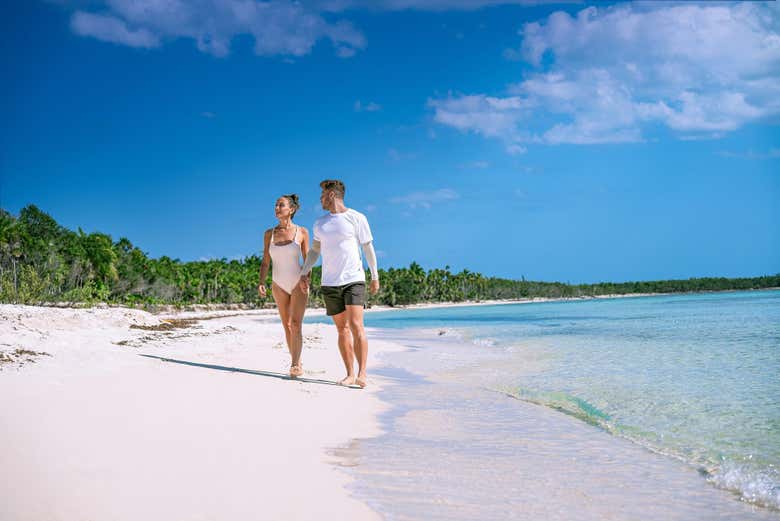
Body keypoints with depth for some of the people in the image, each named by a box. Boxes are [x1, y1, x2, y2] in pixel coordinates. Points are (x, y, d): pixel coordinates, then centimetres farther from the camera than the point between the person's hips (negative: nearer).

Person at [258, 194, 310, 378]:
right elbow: (265, 262, 5)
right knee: (287, 326, 7)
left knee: (295, 324, -15)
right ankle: (297, 362, 17)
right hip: (279, 285, 3)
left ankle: (295, 364, -15)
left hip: (298, 284, -3)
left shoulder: (302, 232, -4)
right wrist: (261, 283, -8)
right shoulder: (269, 233, 3)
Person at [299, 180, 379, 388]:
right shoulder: (320, 224, 14)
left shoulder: (356, 218, 1)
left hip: (354, 279, -4)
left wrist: (375, 277, 6)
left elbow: (368, 248, 5)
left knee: (356, 325, -15)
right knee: (342, 329, 4)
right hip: (330, 284, 4)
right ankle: (350, 374, 7)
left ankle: (362, 374, -15)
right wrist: (304, 272, 12)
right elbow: (314, 250, 23)